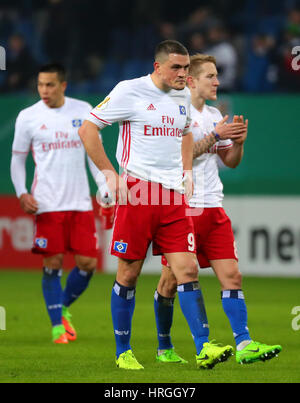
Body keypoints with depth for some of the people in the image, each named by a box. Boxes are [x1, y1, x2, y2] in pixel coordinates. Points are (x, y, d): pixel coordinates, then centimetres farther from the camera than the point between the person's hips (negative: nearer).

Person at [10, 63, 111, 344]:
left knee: (88, 263, -2)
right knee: (53, 263, -4)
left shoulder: (83, 110, 5)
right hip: (47, 204, -2)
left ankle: (64, 308, 23)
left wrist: (105, 187, 5)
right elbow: (17, 160, 8)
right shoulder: (28, 117, 1)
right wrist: (21, 193, -6)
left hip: (80, 202, 2)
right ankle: (57, 325, 7)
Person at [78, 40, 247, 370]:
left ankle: (203, 348, -9)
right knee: (129, 274, 2)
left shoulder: (184, 96, 13)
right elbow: (87, 130, -5)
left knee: (187, 270, -5)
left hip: (174, 195, 5)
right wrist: (111, 175, -8)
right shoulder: (130, 91, -6)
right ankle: (123, 352, 14)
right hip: (137, 193, -5)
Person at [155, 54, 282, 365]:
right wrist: (215, 136, -17)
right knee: (170, 281, 2)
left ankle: (244, 345, -14)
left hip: (213, 207, 6)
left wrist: (238, 142, 0)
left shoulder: (214, 116, 16)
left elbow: (231, 162, 20)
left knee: (231, 275, -7)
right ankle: (164, 346, 17)